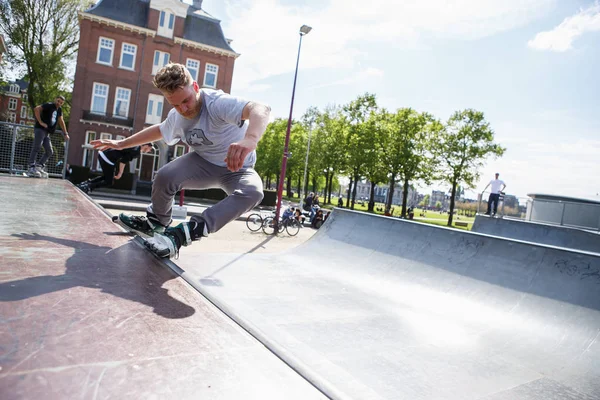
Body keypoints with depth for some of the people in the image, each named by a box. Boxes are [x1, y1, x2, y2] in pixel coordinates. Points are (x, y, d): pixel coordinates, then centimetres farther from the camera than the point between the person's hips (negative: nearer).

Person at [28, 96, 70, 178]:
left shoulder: (59, 110, 18)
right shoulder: (48, 105, -3)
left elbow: (61, 121, 25)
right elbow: (36, 109, -16)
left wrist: (65, 133, 22)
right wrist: (40, 122, -20)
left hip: (47, 132, 8)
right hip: (40, 129, -8)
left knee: (49, 152, 5)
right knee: (36, 147, -16)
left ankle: (39, 166, 9)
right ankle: (31, 168, -19)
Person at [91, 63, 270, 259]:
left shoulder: (217, 103, -30)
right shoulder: (176, 117, -6)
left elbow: (261, 109, -51)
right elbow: (158, 129, 19)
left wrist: (250, 139, -72)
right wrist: (122, 143, 22)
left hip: (237, 169, -4)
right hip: (203, 162, 4)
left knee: (253, 192, -38)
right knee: (164, 176, -25)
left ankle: (182, 234, -38)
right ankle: (156, 222, 7)